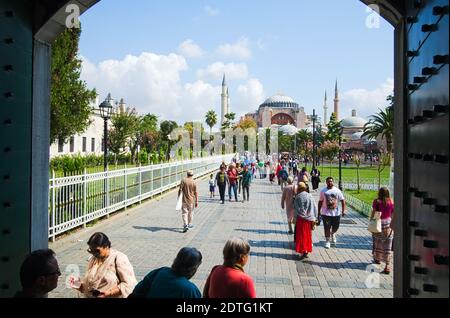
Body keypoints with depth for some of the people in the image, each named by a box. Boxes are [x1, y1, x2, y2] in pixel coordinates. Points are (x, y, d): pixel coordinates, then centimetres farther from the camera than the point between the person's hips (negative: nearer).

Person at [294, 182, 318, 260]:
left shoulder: (298, 197, -11)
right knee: (308, 235, 14)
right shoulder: (310, 196, 5)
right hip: (310, 218, 6)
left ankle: (304, 252, -3)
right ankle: (306, 251, 20)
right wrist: (314, 219, 8)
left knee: (302, 236, 1)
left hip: (302, 218, -5)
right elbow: (315, 208, 5)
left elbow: (296, 208, -9)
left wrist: (295, 218, 1)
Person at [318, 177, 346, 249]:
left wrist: (343, 210, -11)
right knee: (327, 228, -1)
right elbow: (320, 202, 8)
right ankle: (328, 241, 14)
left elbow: (342, 201, -1)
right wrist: (319, 212, 7)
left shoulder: (337, 191, -1)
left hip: (336, 213, 1)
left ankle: (332, 234, 43)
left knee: (335, 227, 11)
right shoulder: (323, 191, 2)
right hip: (326, 213, -1)